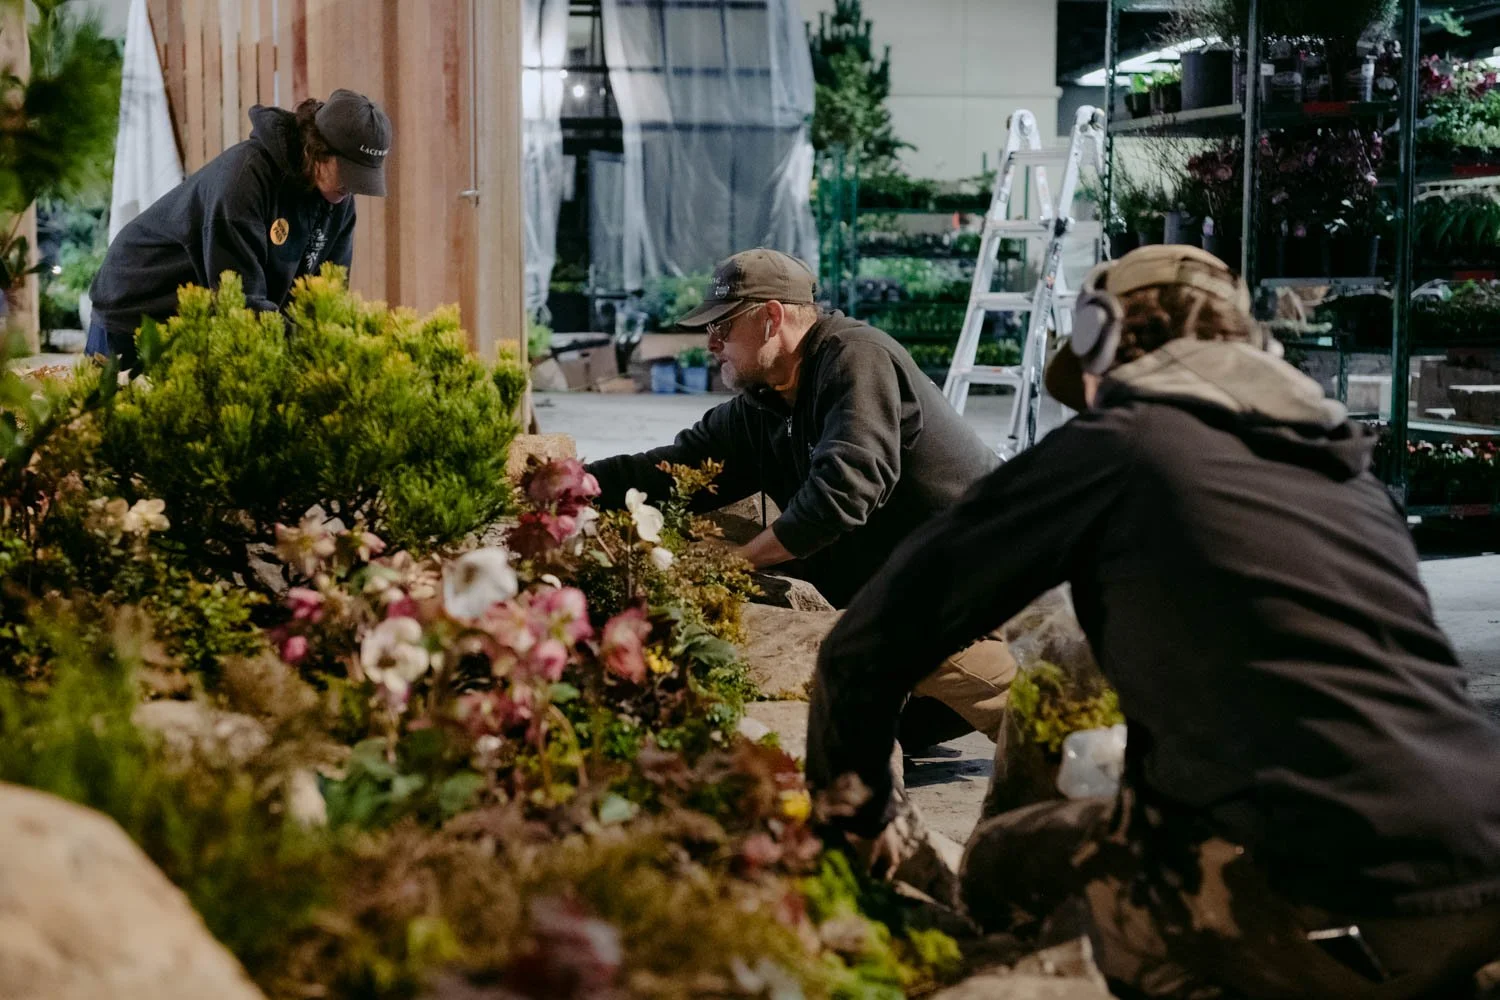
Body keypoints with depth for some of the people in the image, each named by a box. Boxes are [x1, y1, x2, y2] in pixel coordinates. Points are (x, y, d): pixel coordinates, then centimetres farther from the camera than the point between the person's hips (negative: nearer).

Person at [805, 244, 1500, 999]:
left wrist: (856, 812, 22)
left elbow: (870, 640, 4)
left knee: (1005, 869, 14)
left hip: (1337, 903, -7)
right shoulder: (1347, 472, 22)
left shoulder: (1115, 446, 3)